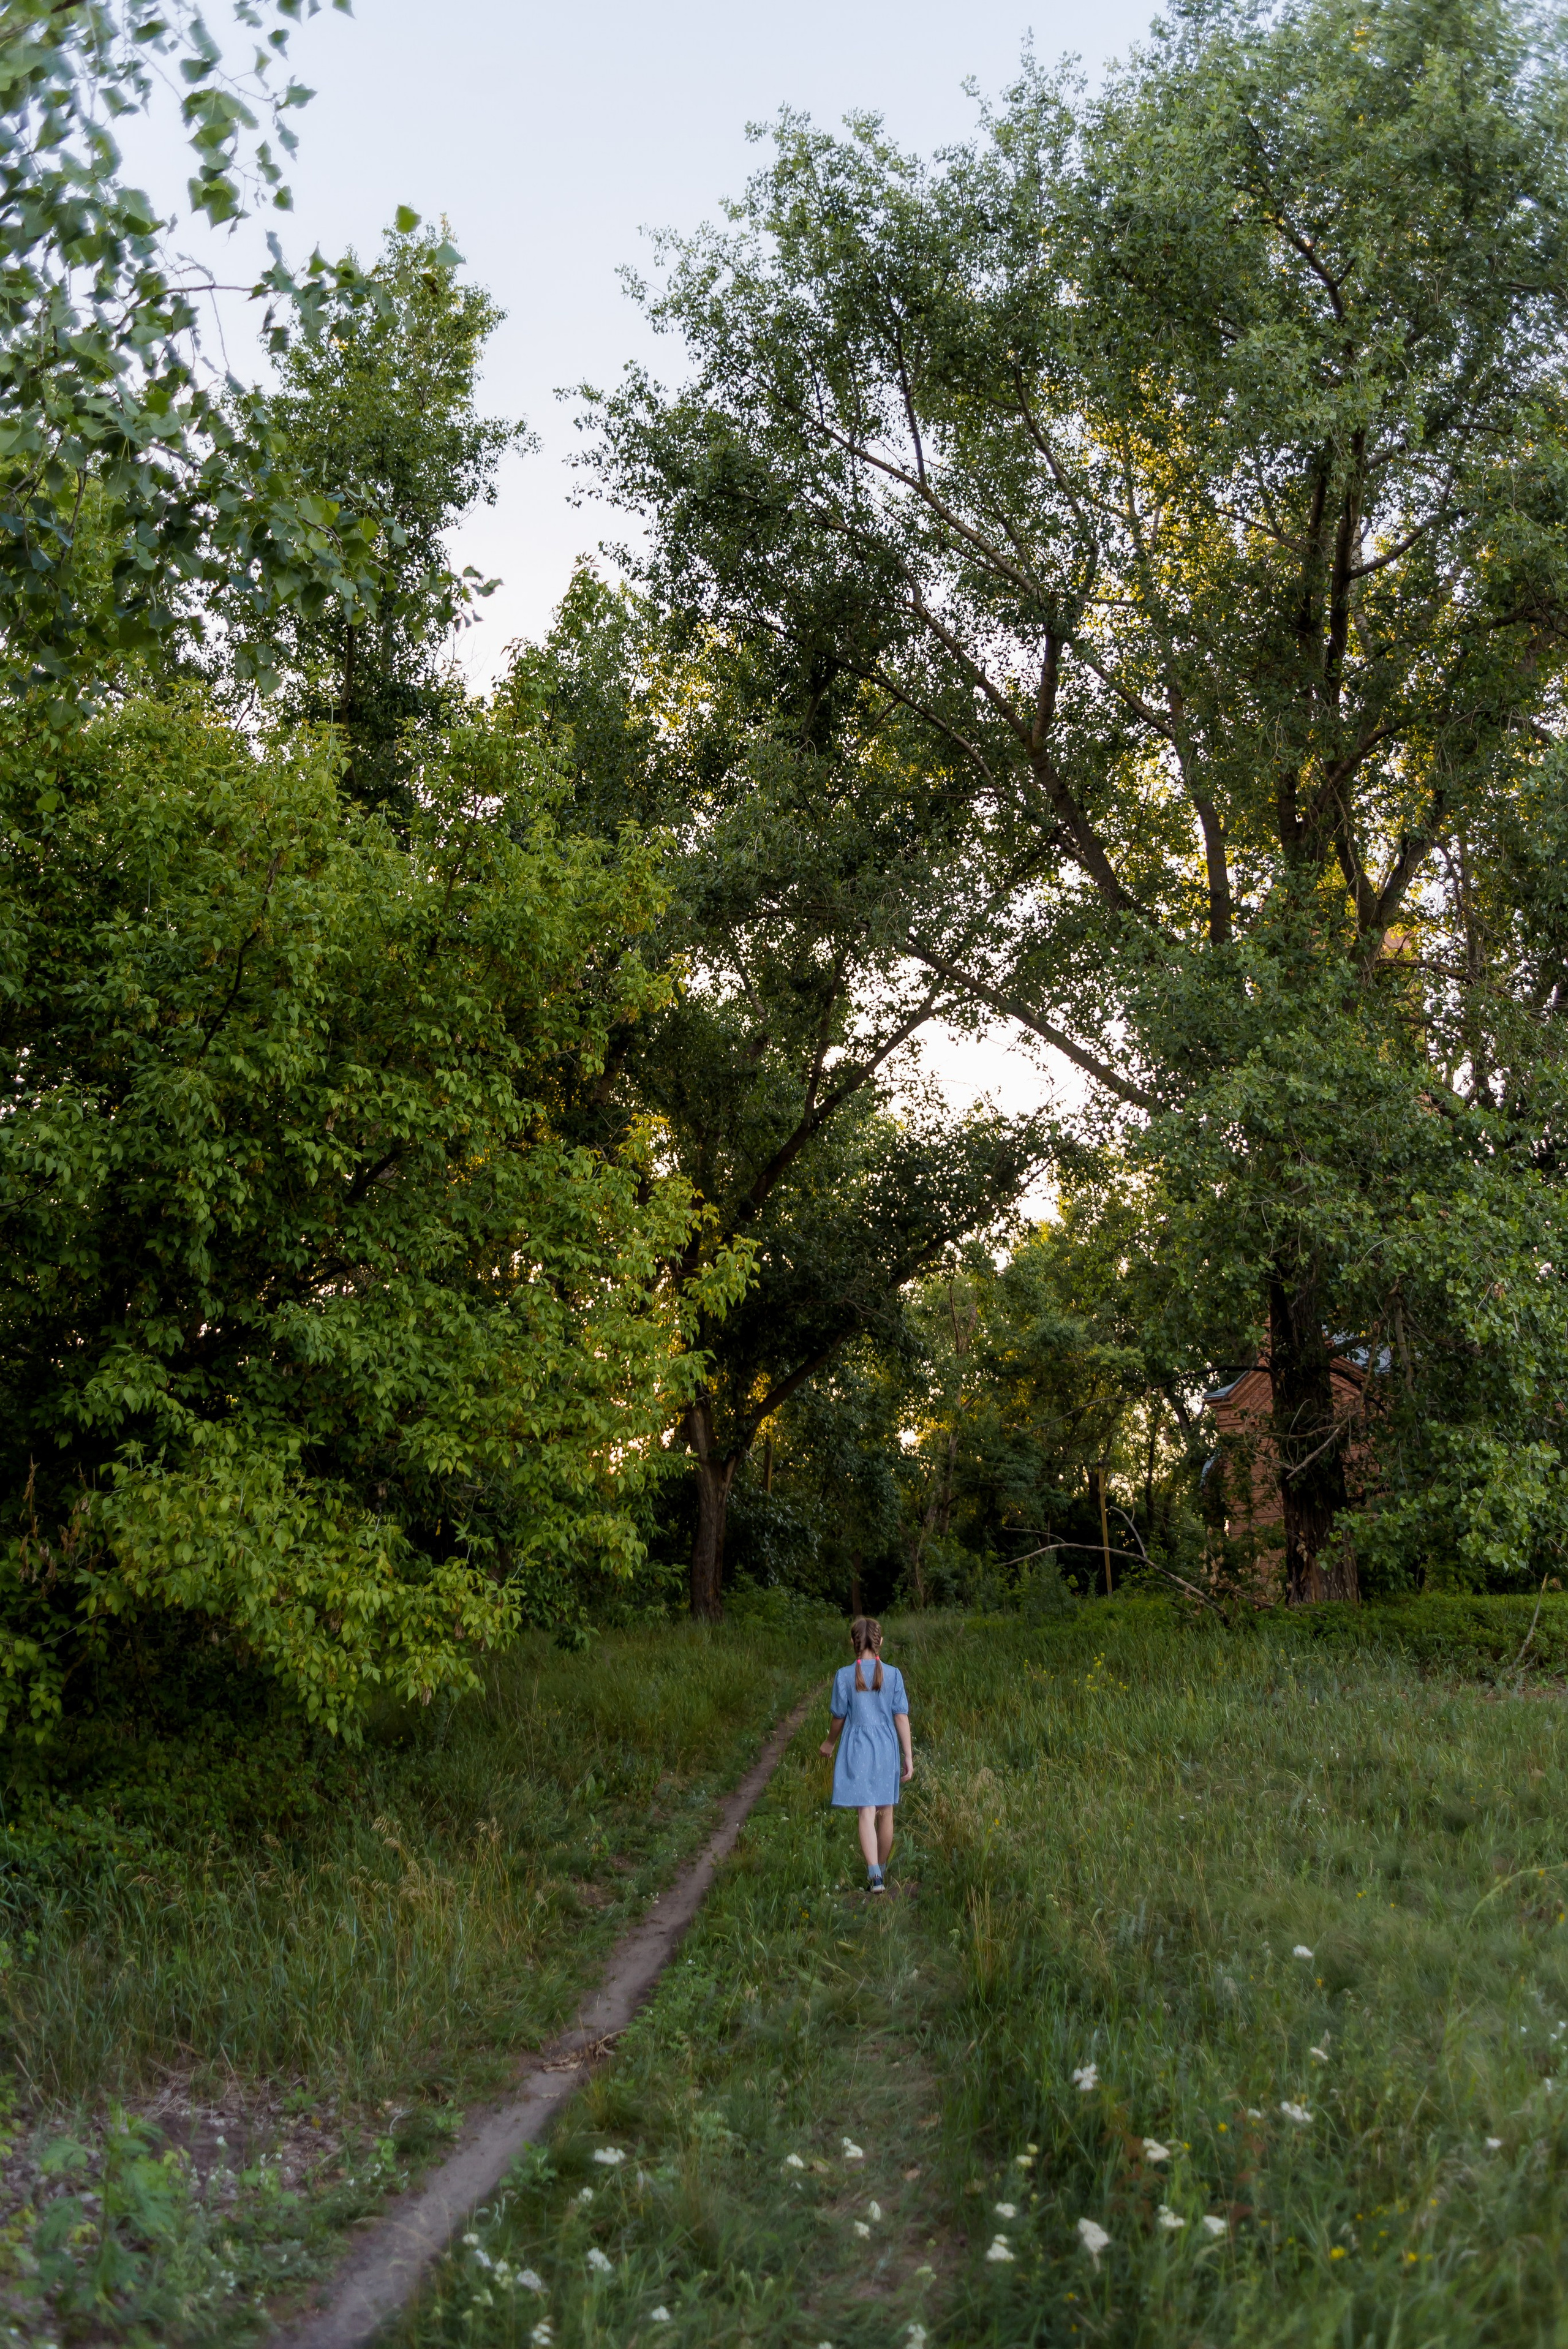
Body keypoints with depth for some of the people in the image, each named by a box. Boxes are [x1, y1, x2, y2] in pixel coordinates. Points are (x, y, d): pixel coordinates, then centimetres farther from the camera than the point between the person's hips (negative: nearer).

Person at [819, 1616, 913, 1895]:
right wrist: (908, 1756, 1)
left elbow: (839, 1717, 1)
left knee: (866, 1813, -4)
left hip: (857, 1748, -2)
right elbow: (901, 1717, -4)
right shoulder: (893, 1674, -3)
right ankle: (881, 1871, 29)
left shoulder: (844, 1675, -7)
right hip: (887, 1748, 2)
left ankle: (874, 1875, -19)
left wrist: (830, 1742, 20)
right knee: (886, 1813, 15)